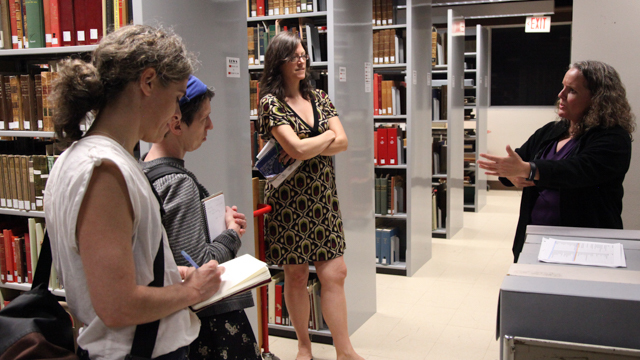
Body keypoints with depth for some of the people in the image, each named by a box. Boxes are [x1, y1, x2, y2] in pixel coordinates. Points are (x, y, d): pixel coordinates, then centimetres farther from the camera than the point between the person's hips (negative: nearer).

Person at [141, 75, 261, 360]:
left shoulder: (144, 171, 5)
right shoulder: (180, 184, -23)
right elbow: (197, 268, -25)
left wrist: (219, 220, 3)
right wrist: (232, 233, -10)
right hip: (210, 317, -9)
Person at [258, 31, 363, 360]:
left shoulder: (319, 98, 11)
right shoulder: (271, 102, -7)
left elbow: (342, 142, 0)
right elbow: (297, 150, -19)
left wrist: (304, 148, -13)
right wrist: (327, 137, -2)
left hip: (322, 197, 5)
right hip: (289, 199, -4)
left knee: (334, 273, 1)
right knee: (296, 275, 7)